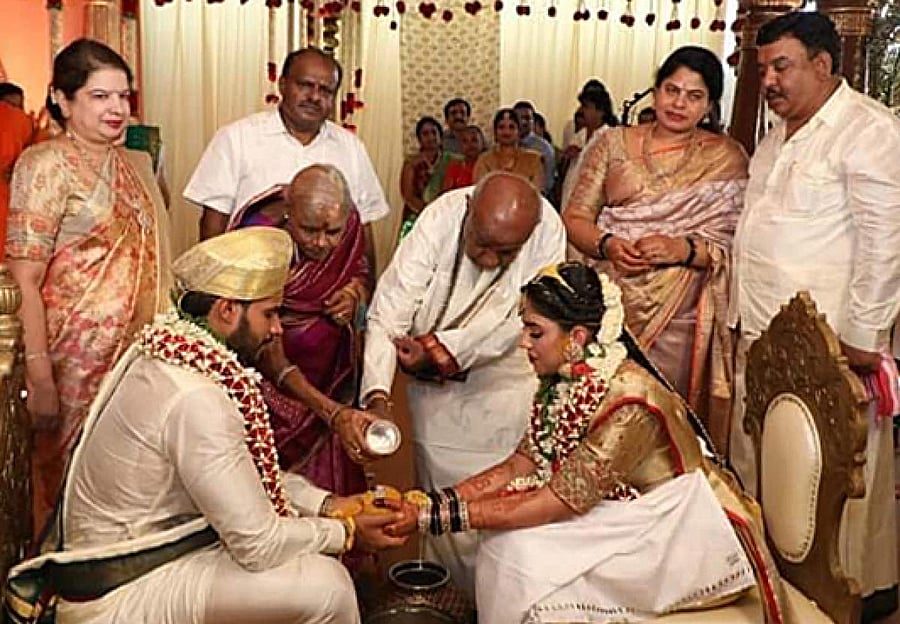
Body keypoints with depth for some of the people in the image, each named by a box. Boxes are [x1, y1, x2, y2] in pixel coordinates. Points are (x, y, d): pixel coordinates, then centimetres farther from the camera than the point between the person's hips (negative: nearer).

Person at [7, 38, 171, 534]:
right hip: (78, 357, -6)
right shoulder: (47, 165, -9)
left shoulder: (135, 164, 10)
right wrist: (39, 379, -18)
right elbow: (26, 280, -14)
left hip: (138, 346, 6)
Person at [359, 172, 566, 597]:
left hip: (502, 377, 0)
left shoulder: (548, 230, -24)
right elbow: (389, 310, -28)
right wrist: (377, 394, -38)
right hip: (434, 381, 1)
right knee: (440, 494, 11)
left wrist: (440, 349, -30)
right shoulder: (441, 217, -25)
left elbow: (514, 322, -23)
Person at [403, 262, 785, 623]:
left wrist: (448, 515, -26)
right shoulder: (564, 381, -5)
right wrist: (440, 499, -15)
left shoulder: (628, 399, -31)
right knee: (509, 541, -8)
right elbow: (521, 465, -3)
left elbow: (563, 500, -27)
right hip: (622, 517, 8)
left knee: (524, 554, -18)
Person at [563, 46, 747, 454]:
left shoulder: (727, 158, 5)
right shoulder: (613, 143, 10)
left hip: (680, 317, -1)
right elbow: (575, 216, 7)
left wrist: (680, 249, -19)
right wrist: (607, 245, -13)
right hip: (608, 306, 1)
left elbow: (737, 245, -2)